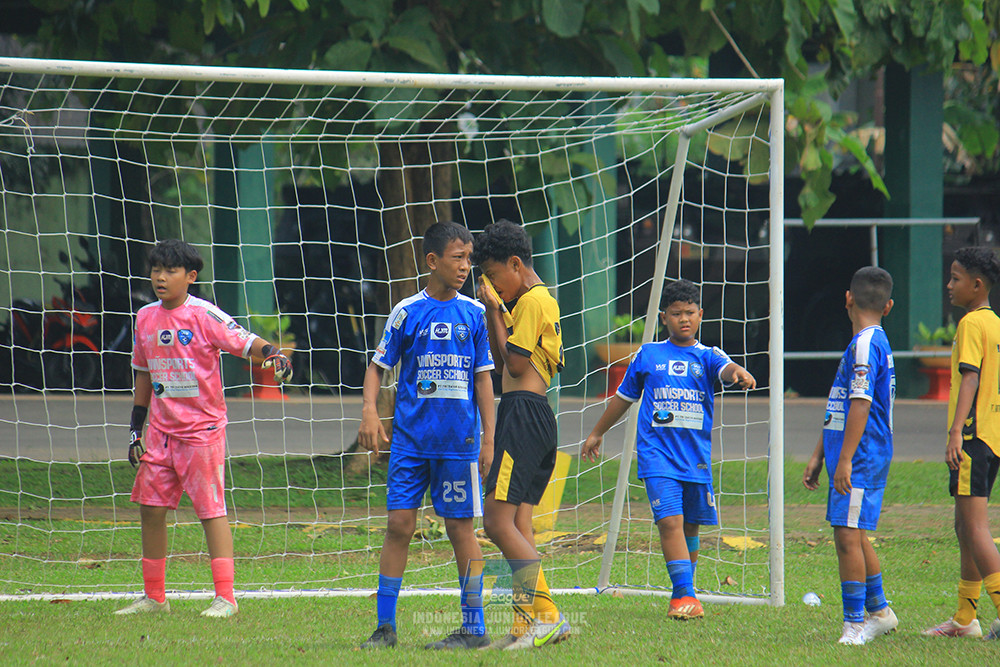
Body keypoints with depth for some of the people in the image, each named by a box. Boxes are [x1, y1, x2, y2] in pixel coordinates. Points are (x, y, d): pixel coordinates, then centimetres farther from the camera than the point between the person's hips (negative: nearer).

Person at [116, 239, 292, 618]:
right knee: (150, 508, 7)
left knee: (211, 509, -7)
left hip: (202, 427, -6)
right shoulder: (145, 318, 8)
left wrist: (274, 354, -38)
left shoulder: (204, 315, -10)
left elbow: (245, 342, -16)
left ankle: (225, 597, -6)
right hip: (160, 428, 6)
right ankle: (154, 597, 17)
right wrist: (135, 429, 16)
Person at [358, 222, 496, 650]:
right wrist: (369, 412, -11)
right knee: (399, 524, -3)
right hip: (410, 438, 0)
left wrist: (489, 439, 5)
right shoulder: (408, 312, 1)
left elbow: (482, 377, 8)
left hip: (459, 440, 0)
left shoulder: (473, 313, 4)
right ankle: (385, 626, 3)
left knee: (461, 528, 3)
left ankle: (474, 627, 10)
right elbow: (378, 367, 6)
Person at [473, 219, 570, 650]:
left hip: (522, 412, -10)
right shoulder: (541, 301, 23)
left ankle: (545, 618, -16)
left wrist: (495, 311, -7)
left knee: (498, 522, -13)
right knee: (518, 527, 6)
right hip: (537, 418, 10)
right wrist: (493, 312, 16)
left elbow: (515, 362, -15)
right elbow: (500, 362, 25)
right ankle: (532, 621, 1)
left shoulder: (532, 301, -9)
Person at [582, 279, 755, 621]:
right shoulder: (648, 355, 9)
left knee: (690, 526, 10)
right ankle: (685, 596, -19)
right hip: (657, 452, -1)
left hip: (696, 457, 1)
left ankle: (682, 592, 26)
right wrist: (597, 433, 29)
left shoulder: (707, 356, 7)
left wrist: (738, 372, -41)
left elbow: (725, 369, -17)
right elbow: (624, 397, 21)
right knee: (670, 520, -15)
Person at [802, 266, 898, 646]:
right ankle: (878, 612, 28)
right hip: (863, 458, 10)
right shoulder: (870, 343, 17)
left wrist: (845, 460, -22)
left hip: (861, 458, -10)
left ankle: (855, 624, -10)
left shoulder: (865, 344, -14)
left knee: (848, 535, -11)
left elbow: (860, 405, -20)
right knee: (853, 536, 17)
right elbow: (839, 409, 24)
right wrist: (819, 456, 27)